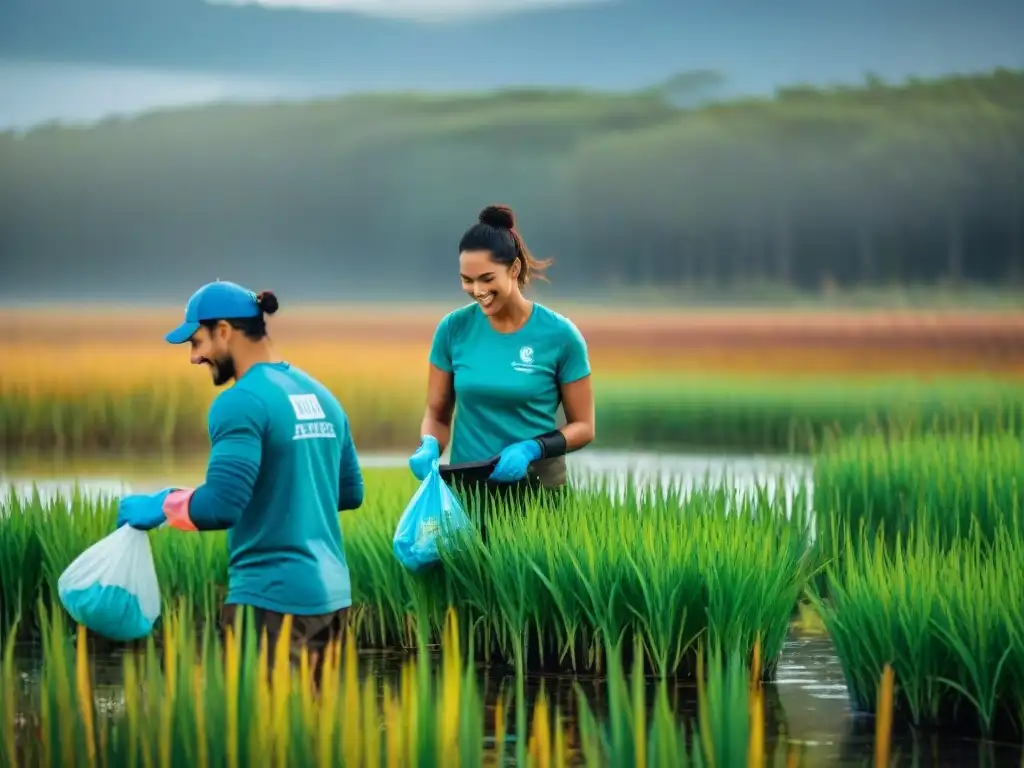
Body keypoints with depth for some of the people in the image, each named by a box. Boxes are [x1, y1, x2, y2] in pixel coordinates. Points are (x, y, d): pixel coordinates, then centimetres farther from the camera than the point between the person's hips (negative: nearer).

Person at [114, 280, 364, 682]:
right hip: (331, 594, 8)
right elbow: (350, 492, 21)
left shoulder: (241, 403, -13)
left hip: (271, 599, -8)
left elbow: (222, 506, -22)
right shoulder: (321, 396, 13)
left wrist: (161, 505, -6)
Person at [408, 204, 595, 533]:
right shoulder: (454, 328, -2)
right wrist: (429, 446, -15)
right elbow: (437, 412, 7)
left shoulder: (559, 335, -8)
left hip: (536, 489, -2)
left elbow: (583, 426, -2)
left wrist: (531, 449, -19)